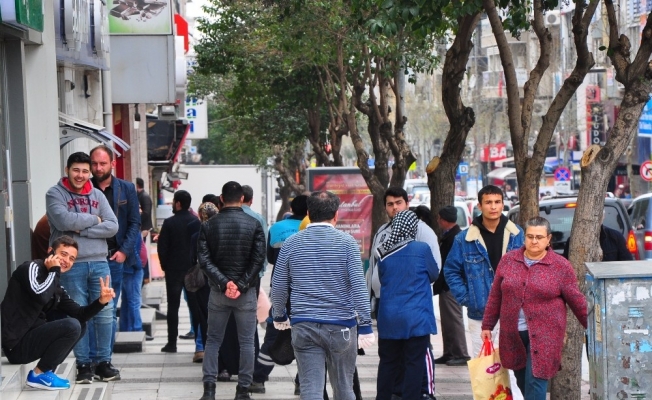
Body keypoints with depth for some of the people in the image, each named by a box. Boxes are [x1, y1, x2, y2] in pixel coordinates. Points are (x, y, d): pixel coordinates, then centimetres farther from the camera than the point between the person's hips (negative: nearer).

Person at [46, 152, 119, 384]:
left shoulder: (97, 195, 11)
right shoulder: (55, 194, 0)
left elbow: (112, 226, 0)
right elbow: (64, 221, -18)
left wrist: (81, 229, -11)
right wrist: (94, 219, -5)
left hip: (99, 263, 3)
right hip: (71, 265, -3)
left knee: (105, 314, 4)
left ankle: (103, 362, 13)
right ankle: (83, 364, 10)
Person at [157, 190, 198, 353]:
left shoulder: (169, 223, -10)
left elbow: (162, 247, -9)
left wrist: (165, 266, 4)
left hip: (174, 270, -3)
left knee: (173, 306, 2)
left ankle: (172, 342, 1)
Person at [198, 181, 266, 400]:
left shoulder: (209, 225, 0)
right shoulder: (254, 224, -4)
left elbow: (204, 259, -8)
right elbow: (258, 259, -11)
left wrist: (224, 282, -13)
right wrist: (241, 285, -12)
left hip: (218, 291, 1)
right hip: (246, 292, -1)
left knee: (213, 340, 10)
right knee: (246, 342, 6)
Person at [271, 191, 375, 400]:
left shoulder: (291, 243, 3)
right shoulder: (346, 242, -4)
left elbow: (278, 286, 8)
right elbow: (358, 286, -9)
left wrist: (279, 316, 24)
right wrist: (365, 325, -6)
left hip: (303, 326, 1)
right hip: (341, 326, -1)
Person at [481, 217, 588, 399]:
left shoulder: (561, 266, -3)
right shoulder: (508, 260, 5)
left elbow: (577, 302, 1)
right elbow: (495, 297, 11)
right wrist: (487, 326, 12)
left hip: (544, 336, -4)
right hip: (513, 335, 4)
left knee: (535, 382, -10)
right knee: (523, 383, 13)